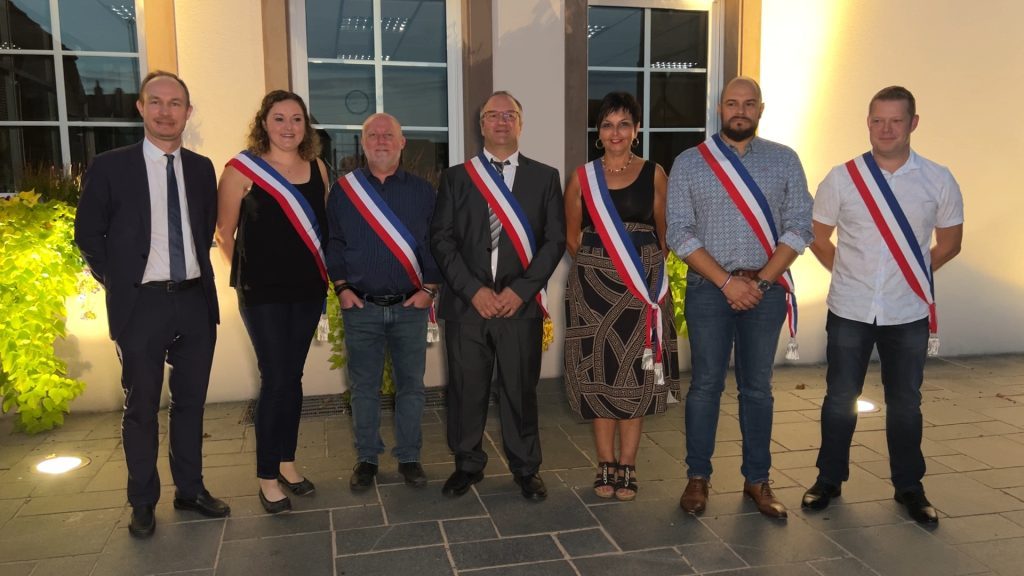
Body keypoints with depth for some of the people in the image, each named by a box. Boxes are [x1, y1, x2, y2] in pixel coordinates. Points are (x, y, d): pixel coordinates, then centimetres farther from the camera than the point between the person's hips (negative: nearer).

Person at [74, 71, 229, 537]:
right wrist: (116, 281, 0)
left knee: (191, 402, 13)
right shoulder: (109, 166, -5)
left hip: (196, 300, 4)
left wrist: (200, 271, 8)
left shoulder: (201, 168, 6)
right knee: (142, 407, 8)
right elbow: (88, 234, 2)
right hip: (141, 304, -3)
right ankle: (143, 503, 22)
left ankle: (190, 490, 27)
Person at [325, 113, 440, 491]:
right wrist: (341, 288, -3)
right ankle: (366, 458, 22)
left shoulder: (423, 191, 5)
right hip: (360, 305, 0)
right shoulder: (343, 189, 5)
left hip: (410, 305, 0)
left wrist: (428, 289, -5)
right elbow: (333, 243, 6)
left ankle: (409, 458, 20)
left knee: (411, 385, 7)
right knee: (363, 387, 8)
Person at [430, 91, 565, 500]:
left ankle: (526, 468, 23)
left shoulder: (545, 177, 8)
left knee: (521, 389, 6)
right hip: (466, 302, 1)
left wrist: (521, 289, -9)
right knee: (466, 389, 7)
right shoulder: (455, 177, 9)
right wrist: (473, 290, -9)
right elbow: (441, 239, 2)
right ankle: (468, 464, 25)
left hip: (521, 303, 0)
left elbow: (554, 240, 2)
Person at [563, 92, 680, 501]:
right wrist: (595, 268, 5)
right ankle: (606, 466, 18)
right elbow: (572, 237, 10)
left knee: (636, 376, 4)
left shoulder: (654, 175, 3)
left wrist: (649, 269, 5)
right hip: (593, 286, 1)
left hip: (643, 287, 0)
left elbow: (664, 234, 8)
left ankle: (627, 467, 16)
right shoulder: (582, 178, 3)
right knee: (599, 374, 5)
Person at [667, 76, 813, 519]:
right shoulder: (689, 163, 1)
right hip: (708, 287, -1)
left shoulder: (784, 160, 5)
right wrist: (727, 282, -12)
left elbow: (798, 228, 1)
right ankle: (697, 477, 18)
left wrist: (760, 280, -11)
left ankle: (757, 480, 22)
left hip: (766, 288, 2)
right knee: (706, 384, 4)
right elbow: (680, 234, -4)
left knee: (757, 387, 10)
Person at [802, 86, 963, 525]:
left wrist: (912, 275, 5)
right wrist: (850, 275, 3)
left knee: (905, 403, 12)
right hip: (849, 311, 0)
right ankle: (829, 479, 25)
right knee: (840, 399, 10)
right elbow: (818, 237, 6)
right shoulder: (842, 178, -3)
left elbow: (949, 243, 9)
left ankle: (909, 487, 29)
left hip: (909, 313, 1)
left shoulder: (938, 181, -2)